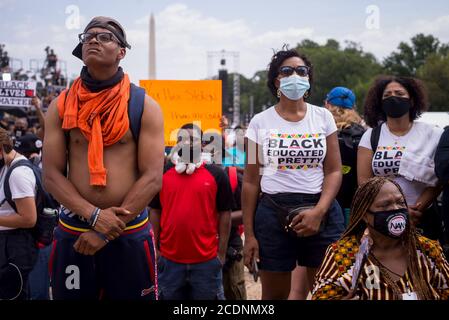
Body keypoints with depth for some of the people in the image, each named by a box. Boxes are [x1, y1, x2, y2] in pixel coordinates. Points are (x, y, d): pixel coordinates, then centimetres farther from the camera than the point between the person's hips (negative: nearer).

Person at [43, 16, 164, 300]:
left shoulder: (144, 106, -2)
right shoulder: (61, 106, 4)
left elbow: (152, 178, -8)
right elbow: (51, 174, -1)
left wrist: (107, 230, -13)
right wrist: (93, 215, -16)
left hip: (129, 233, -2)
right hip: (73, 233, 2)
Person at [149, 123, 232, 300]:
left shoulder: (217, 174, 0)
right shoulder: (162, 173, 4)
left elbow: (224, 214, 1)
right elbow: (155, 212, 9)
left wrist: (222, 253, -2)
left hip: (207, 260, -1)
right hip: (169, 260, 2)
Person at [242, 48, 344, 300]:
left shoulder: (323, 117, 5)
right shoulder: (260, 122, 3)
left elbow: (334, 171, 1)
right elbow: (251, 181, 3)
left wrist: (318, 211, -15)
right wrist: (249, 233, 0)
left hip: (321, 211, 0)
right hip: (273, 212, 0)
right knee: (275, 294, 9)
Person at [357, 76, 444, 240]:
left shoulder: (432, 134, 1)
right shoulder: (371, 136, 3)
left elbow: (438, 180, -4)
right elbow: (364, 180, -3)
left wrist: (417, 209, -18)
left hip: (424, 218, 0)